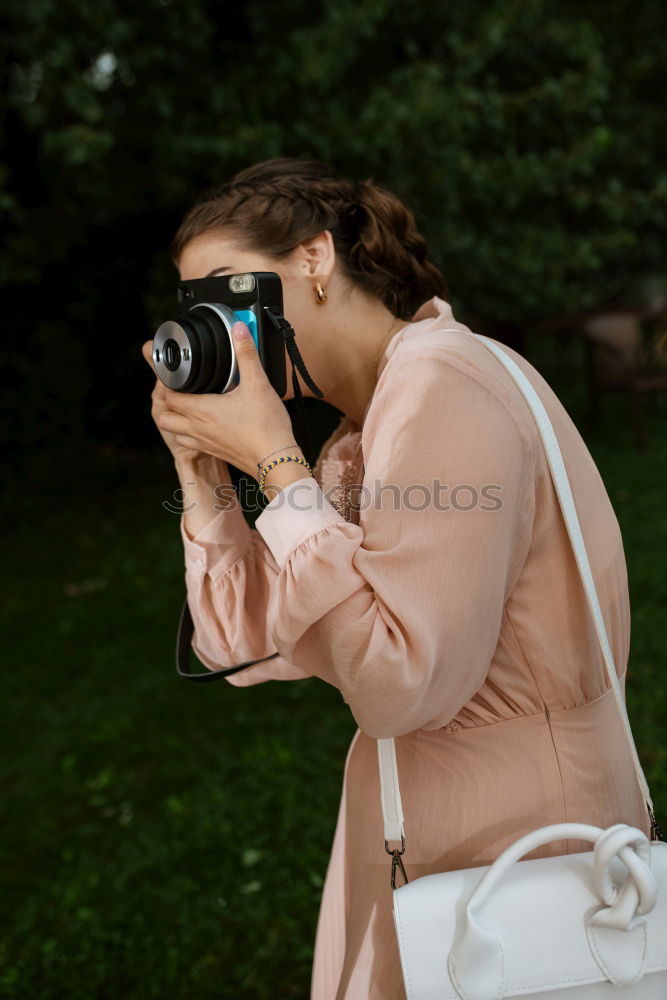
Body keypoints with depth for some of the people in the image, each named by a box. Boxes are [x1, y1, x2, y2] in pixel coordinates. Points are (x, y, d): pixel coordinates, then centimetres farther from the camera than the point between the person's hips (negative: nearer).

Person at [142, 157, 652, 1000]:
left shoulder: (441, 385, -21)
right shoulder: (362, 430, 7)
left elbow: (400, 687, -27)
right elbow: (246, 644, 5)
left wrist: (276, 465, -23)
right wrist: (200, 466, -4)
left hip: (512, 849, -9)